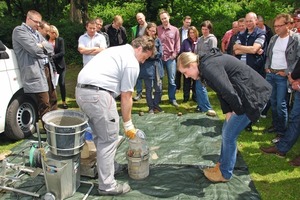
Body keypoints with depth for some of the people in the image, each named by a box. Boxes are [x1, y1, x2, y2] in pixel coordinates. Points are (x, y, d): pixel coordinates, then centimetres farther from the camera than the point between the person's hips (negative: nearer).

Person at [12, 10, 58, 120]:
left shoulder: (37, 33, 23)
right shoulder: (19, 30, -3)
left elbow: (51, 48, 15)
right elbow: (34, 49, -15)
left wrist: (42, 45, -4)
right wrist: (44, 46, 4)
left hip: (47, 69, 9)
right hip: (35, 73, -9)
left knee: (53, 101, 14)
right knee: (44, 106, -8)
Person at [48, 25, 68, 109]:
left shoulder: (60, 40, 0)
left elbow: (62, 52, -8)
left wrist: (53, 56, -20)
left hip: (60, 65, 0)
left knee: (62, 83, -1)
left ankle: (64, 102, 13)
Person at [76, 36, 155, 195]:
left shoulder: (117, 50, 24)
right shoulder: (132, 63, -4)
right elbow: (126, 97, -5)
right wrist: (128, 124, 5)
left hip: (81, 90, 10)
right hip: (97, 94, -10)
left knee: (99, 135, 22)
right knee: (109, 139, 0)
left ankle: (104, 166, 38)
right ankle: (107, 186, 8)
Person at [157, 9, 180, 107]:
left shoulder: (175, 30, 6)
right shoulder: (157, 29, 3)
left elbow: (177, 44, 8)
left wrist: (174, 54, -2)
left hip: (171, 58, 0)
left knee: (172, 80, 3)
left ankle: (172, 99, 15)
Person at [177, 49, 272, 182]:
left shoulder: (209, 67, -23)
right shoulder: (206, 64, 8)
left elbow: (229, 92, -26)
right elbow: (221, 90, 12)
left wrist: (238, 111, -10)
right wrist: (228, 112, 6)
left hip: (254, 96, -10)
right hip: (246, 95, 10)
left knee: (229, 135, -1)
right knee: (226, 130, 16)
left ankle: (225, 174, 17)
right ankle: (222, 164, 32)